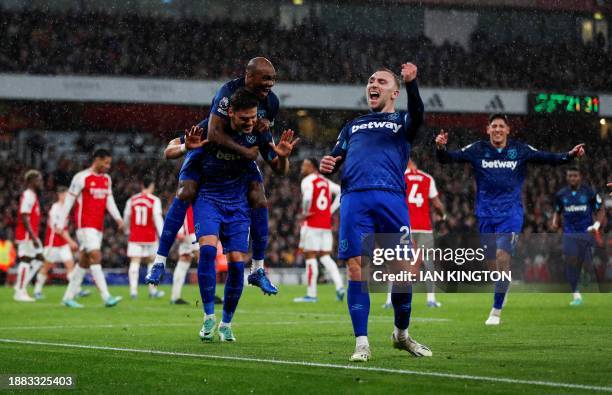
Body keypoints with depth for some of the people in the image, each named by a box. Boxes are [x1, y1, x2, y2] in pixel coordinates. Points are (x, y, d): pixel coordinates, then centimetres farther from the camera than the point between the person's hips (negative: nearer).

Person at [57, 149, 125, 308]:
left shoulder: (106, 179, 14)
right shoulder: (81, 177, -8)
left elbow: (109, 201, 15)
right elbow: (69, 200, -5)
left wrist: (117, 217, -2)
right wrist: (61, 224, -5)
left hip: (98, 226, 8)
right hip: (85, 224, -8)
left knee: (84, 261, 10)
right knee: (96, 257, -16)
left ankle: (68, 296, 17)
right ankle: (106, 297, -22)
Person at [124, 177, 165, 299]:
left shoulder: (132, 200, 5)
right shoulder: (155, 200, -5)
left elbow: (126, 217, 13)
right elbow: (157, 219, -13)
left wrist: (128, 231, 30)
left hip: (134, 237, 2)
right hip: (150, 237, -2)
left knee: (134, 262, -3)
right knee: (152, 262, 12)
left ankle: (133, 290, -14)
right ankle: (153, 290, 16)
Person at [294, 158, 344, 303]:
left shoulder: (307, 181, -8)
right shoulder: (325, 181, 15)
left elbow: (307, 198, -25)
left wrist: (305, 213, -9)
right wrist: (331, 210, 12)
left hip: (312, 224, -7)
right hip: (326, 224, 7)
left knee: (310, 256, -2)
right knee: (325, 257, 11)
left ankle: (311, 294, -3)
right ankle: (339, 286, -5)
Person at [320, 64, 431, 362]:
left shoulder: (401, 122, 20)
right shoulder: (353, 126, 31)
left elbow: (417, 115, -4)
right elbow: (336, 158, 28)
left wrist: (411, 84, -24)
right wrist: (327, 164, 1)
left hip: (391, 198, -2)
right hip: (354, 199, 2)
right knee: (356, 267, -9)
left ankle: (401, 334, 17)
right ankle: (362, 343, -6)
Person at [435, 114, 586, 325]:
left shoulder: (520, 150, 0)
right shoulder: (477, 149, 0)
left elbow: (548, 159, 2)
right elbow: (447, 158, -4)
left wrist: (570, 155, -15)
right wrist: (440, 147, -26)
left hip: (511, 213, -2)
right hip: (486, 214, 2)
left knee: (502, 255, -18)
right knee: (493, 263, 6)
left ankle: (496, 311, -14)